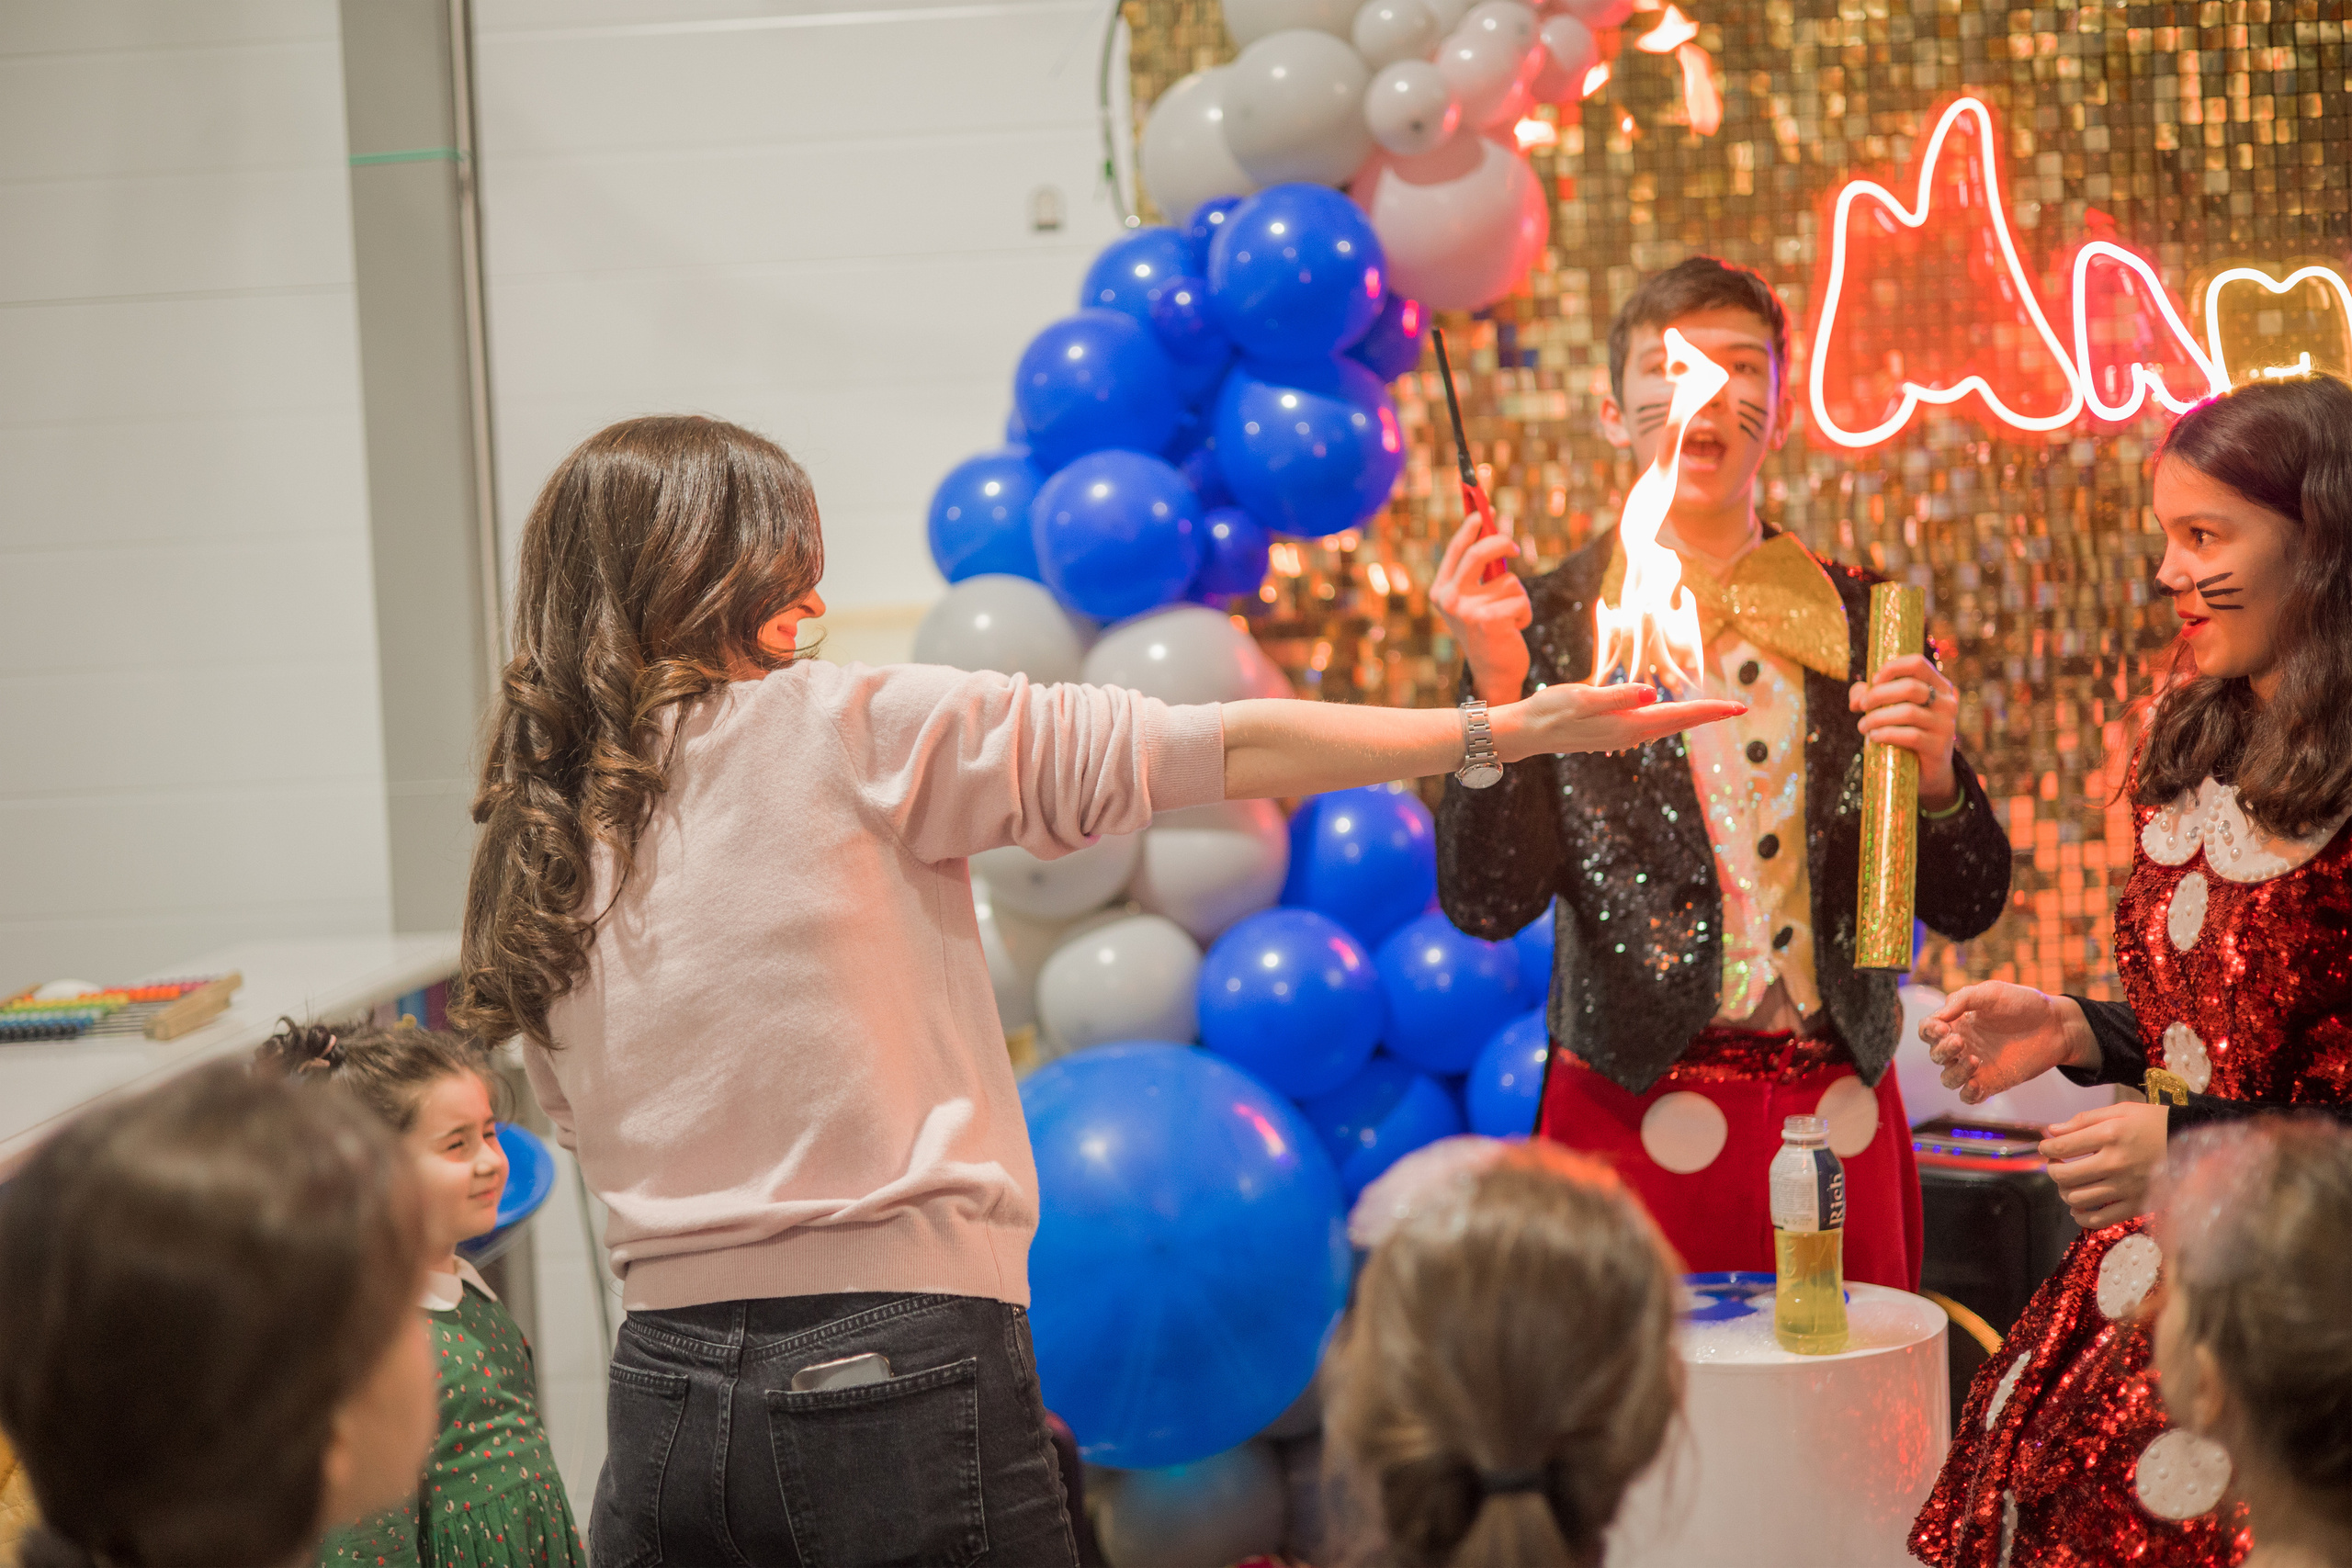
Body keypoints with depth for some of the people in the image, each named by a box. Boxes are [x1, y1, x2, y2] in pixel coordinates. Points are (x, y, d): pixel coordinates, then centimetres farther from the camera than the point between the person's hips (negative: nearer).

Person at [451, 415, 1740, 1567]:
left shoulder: (534, 860, 8)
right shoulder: (843, 733, -7)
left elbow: (587, 1127, 14)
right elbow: (1225, 751, -4)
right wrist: (1512, 725, 3)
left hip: (664, 1384, 5)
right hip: (897, 1371, -5)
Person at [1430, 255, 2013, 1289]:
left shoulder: (1859, 619, 7)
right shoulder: (1549, 625, 0)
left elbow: (1966, 908, 8)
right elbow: (1487, 906, -8)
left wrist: (1935, 776, -10)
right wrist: (1497, 698, -19)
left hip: (1841, 1117, 3)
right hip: (1638, 1118, -2)